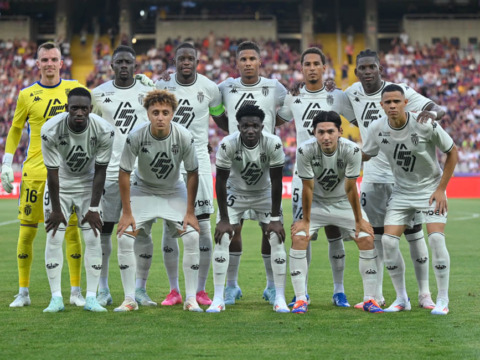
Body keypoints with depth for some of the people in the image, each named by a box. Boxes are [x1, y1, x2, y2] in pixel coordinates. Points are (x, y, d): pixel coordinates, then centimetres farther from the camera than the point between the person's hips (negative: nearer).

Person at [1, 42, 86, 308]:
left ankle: (76, 291, 8)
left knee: (72, 229, -1)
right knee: (27, 231, 0)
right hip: (35, 171, 0)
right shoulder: (27, 95, 3)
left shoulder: (74, 89, 5)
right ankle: (23, 292, 11)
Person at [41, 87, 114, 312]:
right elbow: (52, 173, -20)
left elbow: (100, 171, -15)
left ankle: (91, 297, 0)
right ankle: (56, 298, 0)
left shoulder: (104, 131, -25)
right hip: (60, 184, 0)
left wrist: (93, 208, -13)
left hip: (88, 183, 1)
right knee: (53, 239, -7)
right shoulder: (51, 130, -28)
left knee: (93, 239, -6)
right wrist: (56, 210, -14)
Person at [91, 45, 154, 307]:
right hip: (108, 171, 0)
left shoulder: (148, 93, 5)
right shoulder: (99, 94, 5)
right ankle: (103, 290, 8)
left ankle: (140, 290, 7)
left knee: (143, 231, 0)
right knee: (103, 229, 0)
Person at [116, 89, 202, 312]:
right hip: (143, 191, 0)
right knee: (124, 238, -14)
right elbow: (124, 174, -15)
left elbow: (192, 173, -10)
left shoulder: (184, 137, -24)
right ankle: (130, 299, -2)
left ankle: (191, 299, -2)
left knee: (192, 237, -15)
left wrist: (190, 212, -10)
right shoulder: (136, 137, -26)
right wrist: (127, 212, -14)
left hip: (174, 192, 0)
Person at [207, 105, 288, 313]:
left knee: (277, 239, -8)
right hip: (235, 193, 0)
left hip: (265, 194, 0)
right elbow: (221, 182, -20)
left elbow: (276, 182, -19)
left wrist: (275, 218, -17)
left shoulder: (273, 144, -28)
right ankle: (218, 299, -5)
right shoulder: (227, 145, -30)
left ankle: (280, 299, 0)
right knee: (222, 238, -11)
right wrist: (224, 219, -19)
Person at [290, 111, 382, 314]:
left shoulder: (352, 151, -27)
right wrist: (305, 220, -12)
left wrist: (359, 220, -12)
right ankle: (300, 299, -11)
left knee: (367, 239, -13)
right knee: (298, 238, -19)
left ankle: (369, 299, -2)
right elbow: (308, 188, -18)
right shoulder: (305, 151, -27)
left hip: (345, 203, 0)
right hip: (316, 203, 0)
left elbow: (350, 188, -19)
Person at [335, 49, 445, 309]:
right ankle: (377, 295, 12)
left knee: (414, 233, 0)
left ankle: (424, 293, 10)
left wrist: (432, 112, -41)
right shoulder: (354, 94, 2)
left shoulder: (399, 91, -12)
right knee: (373, 235, 4)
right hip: (372, 176, 4)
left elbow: (440, 110, -17)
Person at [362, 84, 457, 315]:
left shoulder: (425, 125, -20)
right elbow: (365, 155, 10)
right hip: (401, 190, 4)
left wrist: (441, 189, -10)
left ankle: (443, 300, -6)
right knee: (388, 240, -9)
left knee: (436, 238, -20)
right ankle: (401, 299, 7)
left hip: (431, 189, -4)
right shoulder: (377, 129, -9)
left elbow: (452, 152, -8)